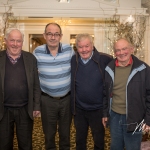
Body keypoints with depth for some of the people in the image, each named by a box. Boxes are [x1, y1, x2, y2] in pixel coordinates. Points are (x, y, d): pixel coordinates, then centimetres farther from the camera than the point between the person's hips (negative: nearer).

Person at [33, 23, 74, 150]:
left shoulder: (69, 50, -8)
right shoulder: (37, 52, -9)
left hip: (67, 98, 1)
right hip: (47, 99, 0)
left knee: (65, 131, 18)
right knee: (49, 132, 17)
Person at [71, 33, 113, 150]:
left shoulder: (105, 60, -16)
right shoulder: (73, 61, -5)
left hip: (98, 109, -2)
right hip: (79, 109, 3)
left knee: (99, 140, 19)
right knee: (80, 140, 22)